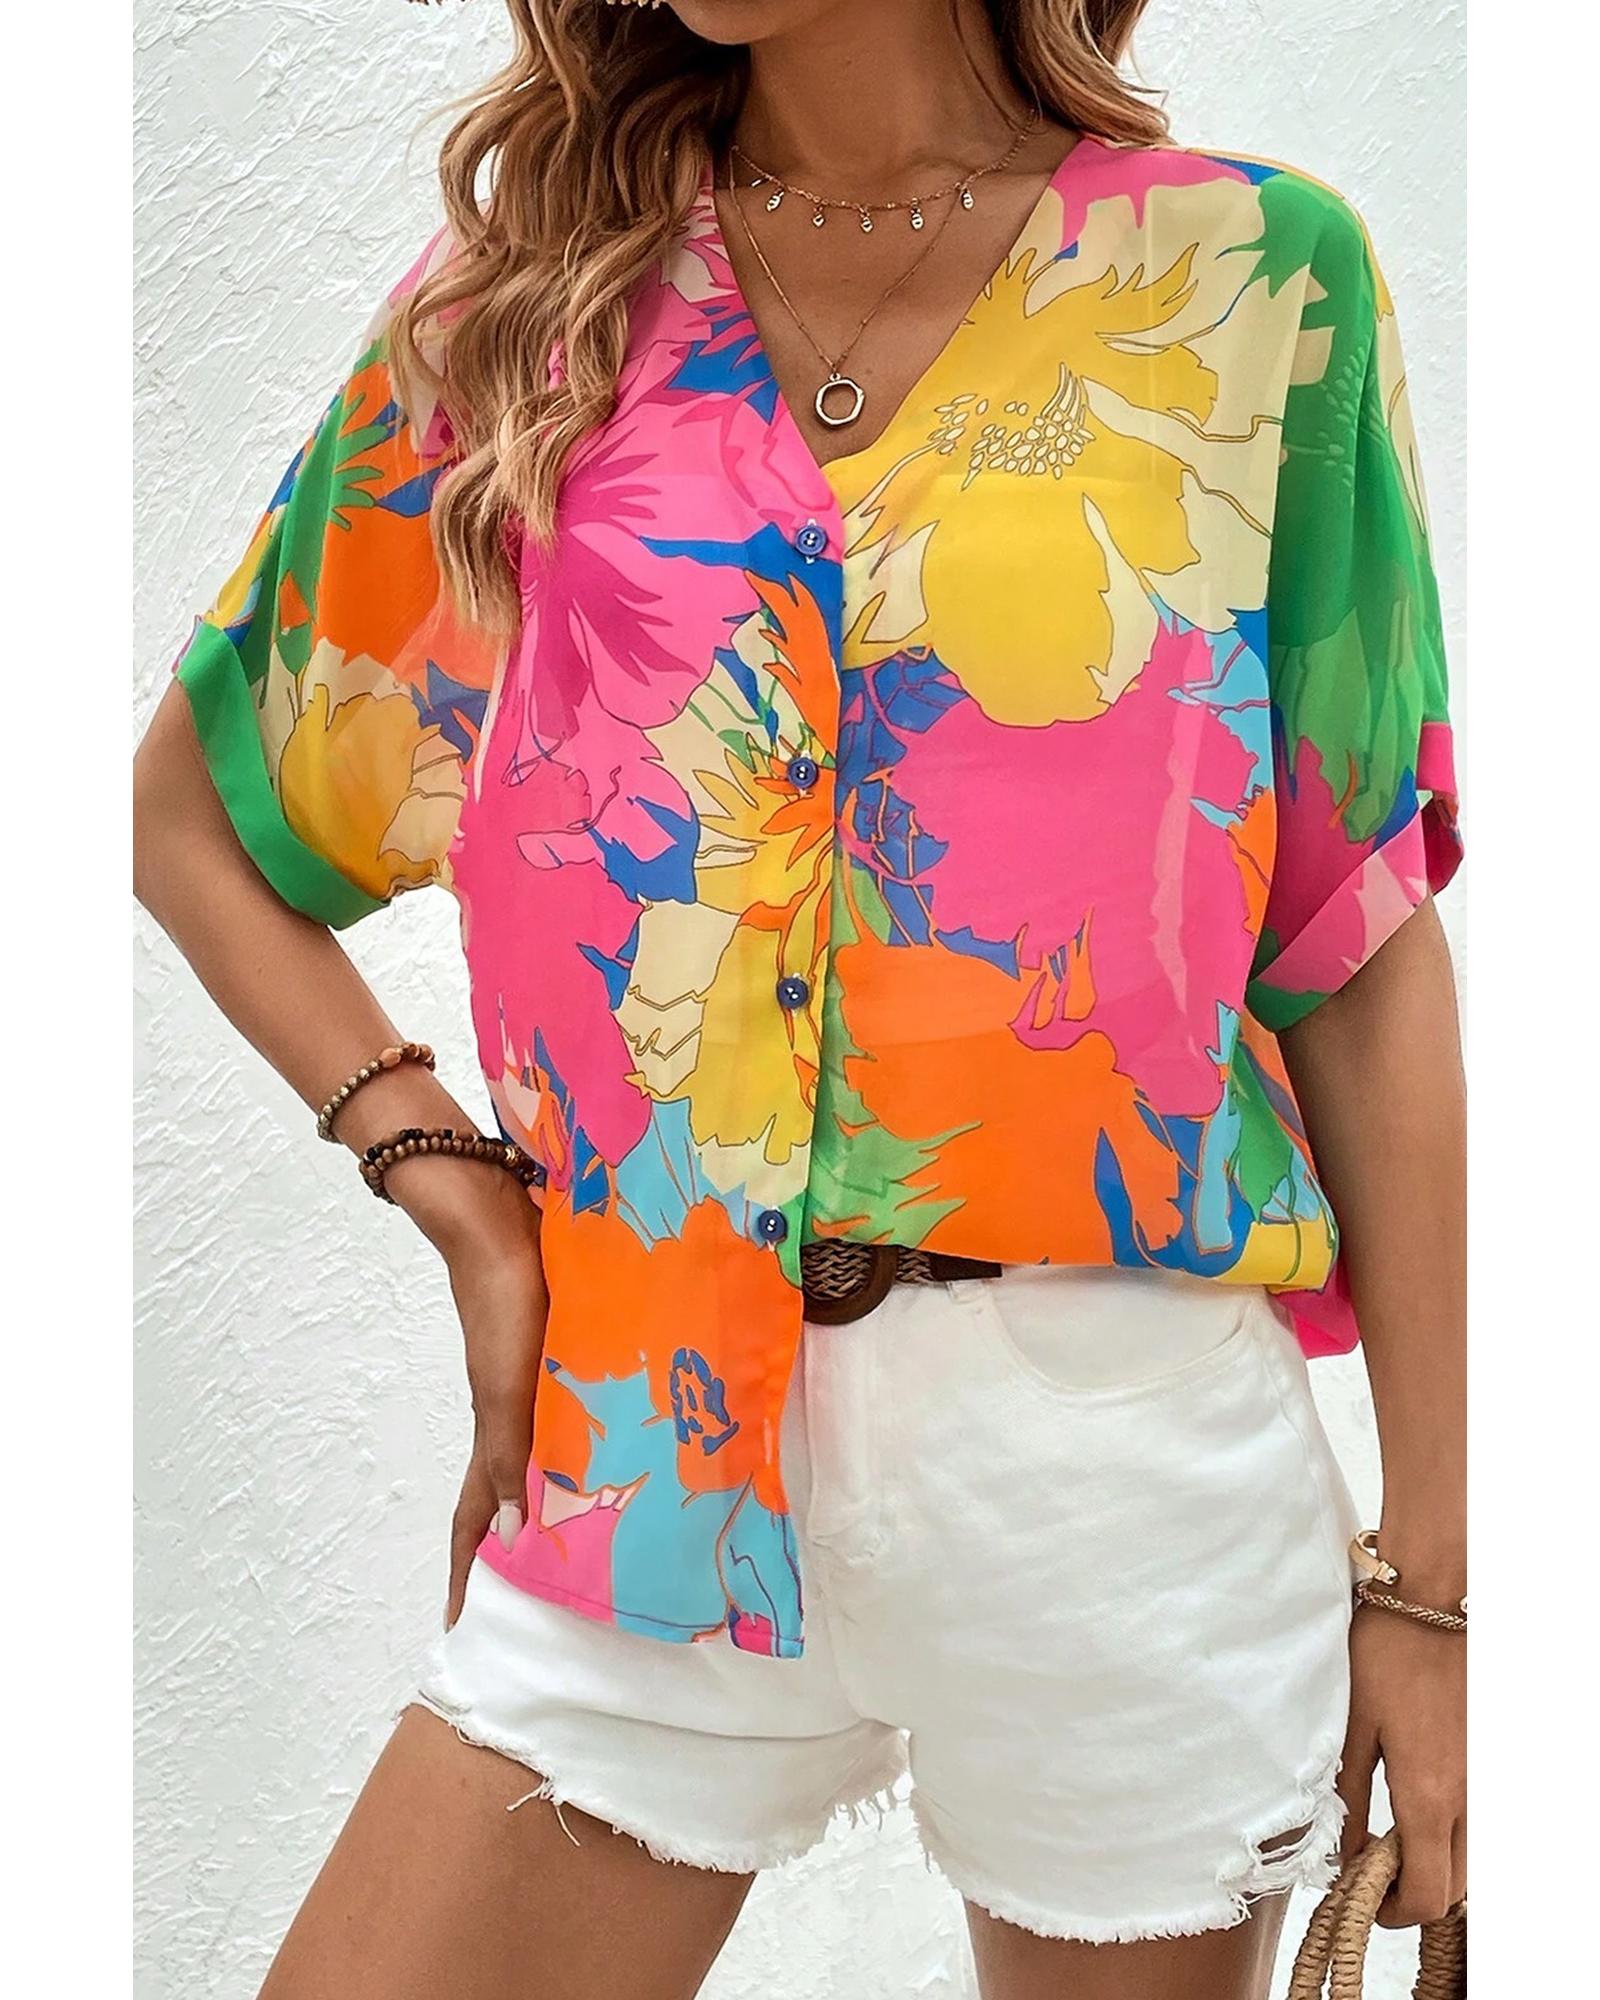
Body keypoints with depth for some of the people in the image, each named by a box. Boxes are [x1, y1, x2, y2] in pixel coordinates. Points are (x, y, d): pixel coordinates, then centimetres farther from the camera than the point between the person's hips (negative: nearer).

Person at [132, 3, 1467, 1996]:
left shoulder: (1251, 277, 0)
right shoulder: (525, 310, 6)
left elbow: (1368, 963, -1)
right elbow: (185, 809, 15)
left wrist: (1429, 1579, -2)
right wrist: (451, 1187, 1)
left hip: (1123, 1442, -1)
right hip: (662, 1440, 2)